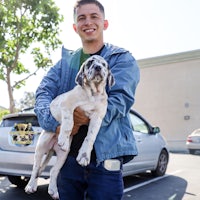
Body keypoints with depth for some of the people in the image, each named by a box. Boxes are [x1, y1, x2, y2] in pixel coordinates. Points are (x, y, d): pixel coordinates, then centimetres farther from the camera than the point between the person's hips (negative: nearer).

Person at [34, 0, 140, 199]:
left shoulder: (123, 59, 3)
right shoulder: (65, 62, 13)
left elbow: (121, 98, -12)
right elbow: (43, 93, -1)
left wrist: (93, 116, -26)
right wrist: (55, 122, -19)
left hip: (106, 158, -3)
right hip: (68, 156, 4)